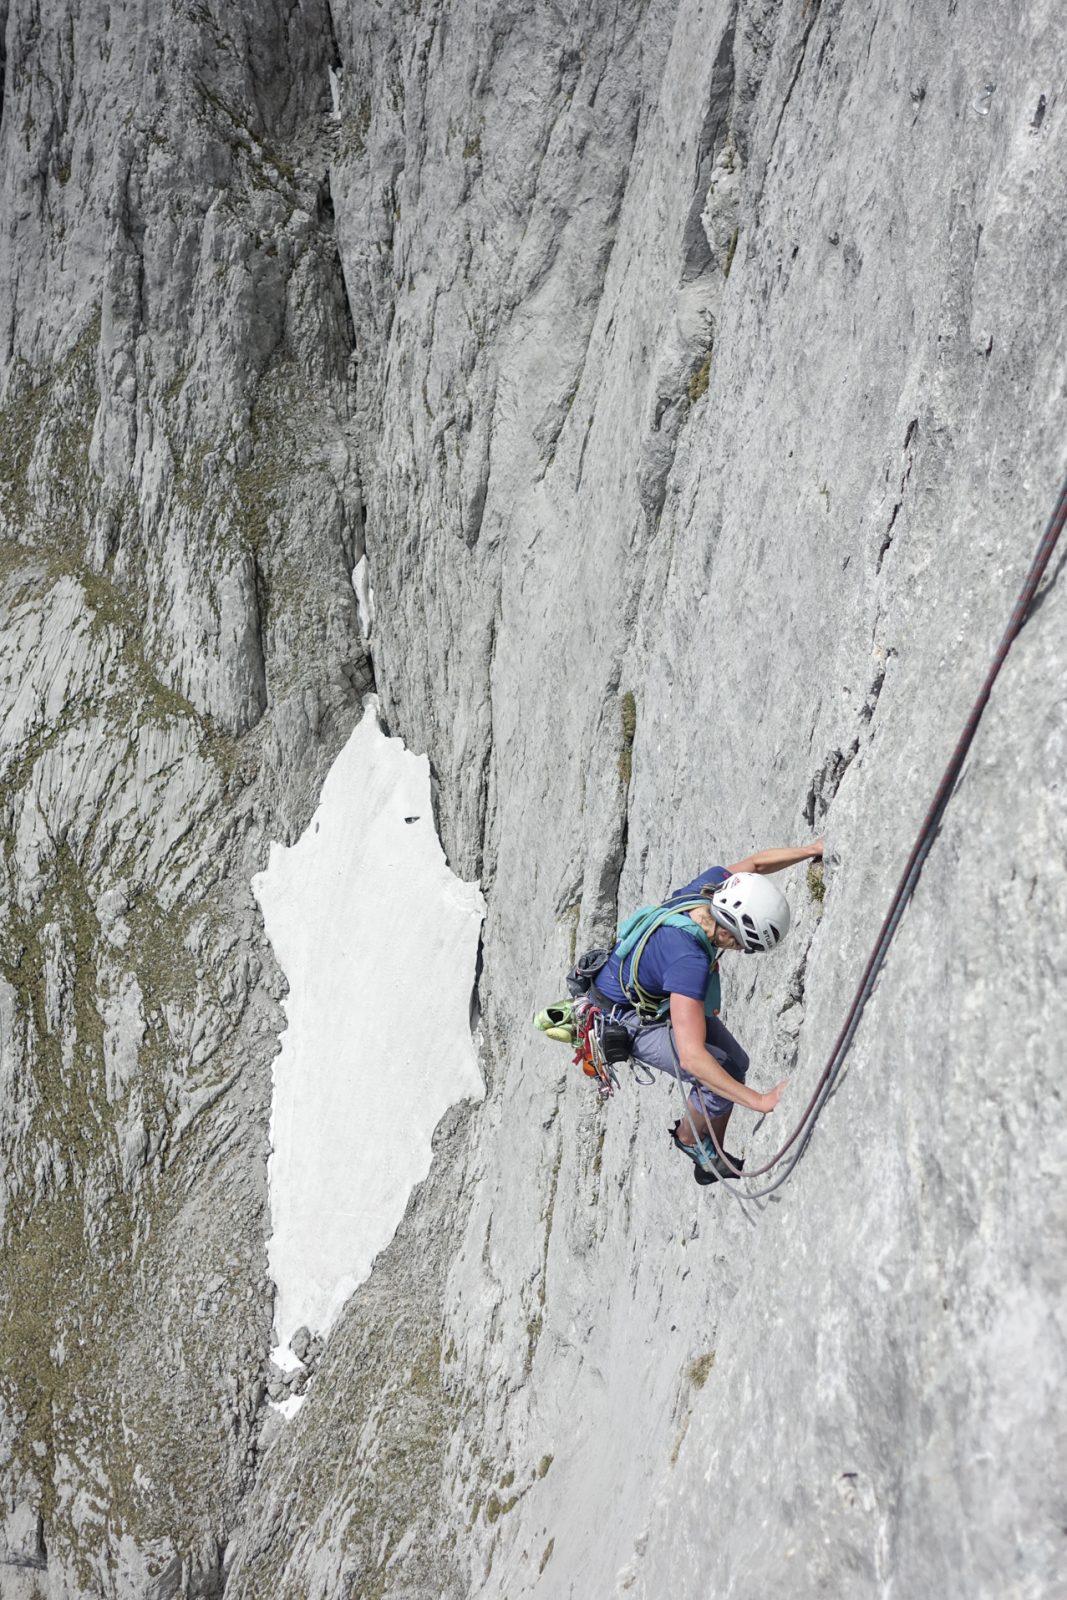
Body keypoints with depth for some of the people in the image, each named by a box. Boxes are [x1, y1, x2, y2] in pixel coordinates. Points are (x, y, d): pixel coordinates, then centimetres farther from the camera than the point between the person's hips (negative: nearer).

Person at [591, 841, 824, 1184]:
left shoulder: (710, 885, -24)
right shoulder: (690, 961, -44)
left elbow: (756, 862, 1)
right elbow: (692, 1056, -47)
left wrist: (812, 849, -8)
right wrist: (760, 1102, -46)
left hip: (663, 997, 9)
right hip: (629, 1021, -9)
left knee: (735, 1065, 7)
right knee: (719, 1081, -18)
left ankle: (713, 1163, 25)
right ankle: (688, 1138, 14)